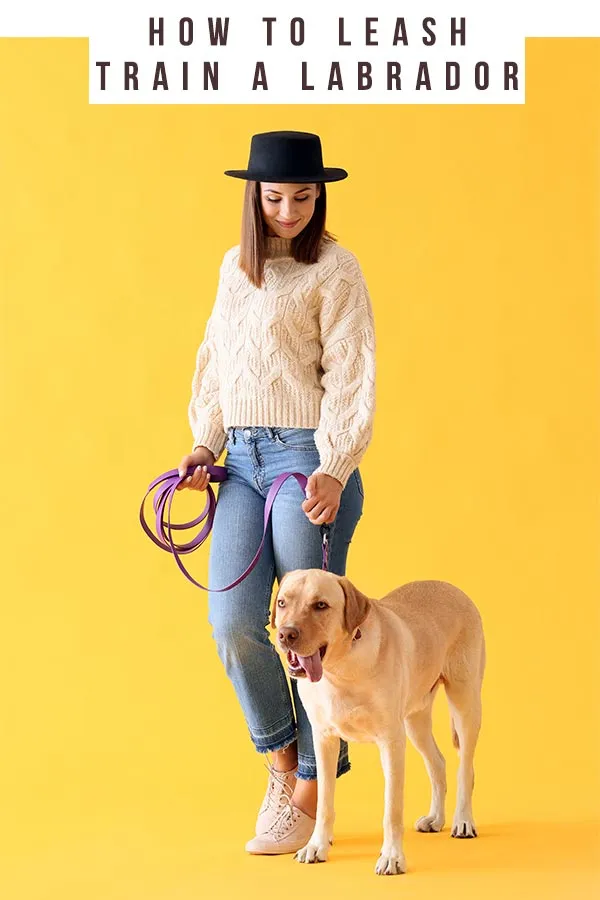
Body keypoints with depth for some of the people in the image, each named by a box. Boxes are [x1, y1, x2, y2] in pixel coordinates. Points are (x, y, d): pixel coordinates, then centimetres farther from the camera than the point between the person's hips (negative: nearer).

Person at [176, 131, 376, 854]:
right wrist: (205, 444, 8)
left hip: (309, 460, -5)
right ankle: (282, 755, 17)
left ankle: (308, 796, 10)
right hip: (243, 461, 5)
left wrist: (334, 469, -18)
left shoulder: (334, 268, -3)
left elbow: (350, 376, -8)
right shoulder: (236, 267, 15)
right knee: (232, 622, -6)